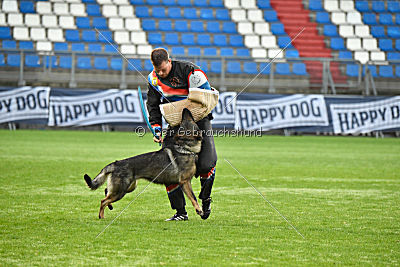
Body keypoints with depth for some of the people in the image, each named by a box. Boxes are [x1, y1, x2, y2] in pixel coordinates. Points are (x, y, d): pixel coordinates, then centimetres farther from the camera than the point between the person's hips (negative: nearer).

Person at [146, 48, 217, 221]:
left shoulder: (188, 70, -16)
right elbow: (153, 106, 11)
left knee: (206, 164, -18)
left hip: (198, 119, -4)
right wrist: (157, 129, -2)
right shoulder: (154, 79, 1)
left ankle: (205, 198, 14)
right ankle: (180, 212, 1)